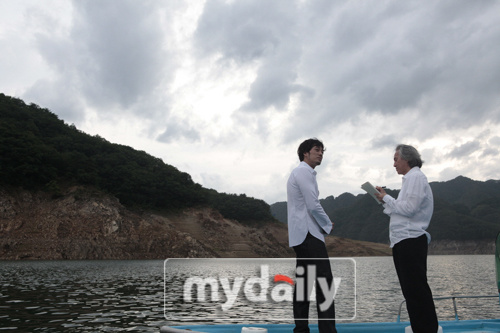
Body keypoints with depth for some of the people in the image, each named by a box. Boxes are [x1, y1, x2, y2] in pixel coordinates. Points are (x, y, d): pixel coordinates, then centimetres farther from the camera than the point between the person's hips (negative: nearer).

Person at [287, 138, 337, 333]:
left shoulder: (299, 172, 23)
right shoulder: (304, 172, -9)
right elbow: (313, 205, -17)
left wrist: (322, 223, 17)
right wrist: (328, 225, -2)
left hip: (300, 235, 11)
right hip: (308, 234, -11)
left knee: (303, 281, 9)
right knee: (324, 279, -13)